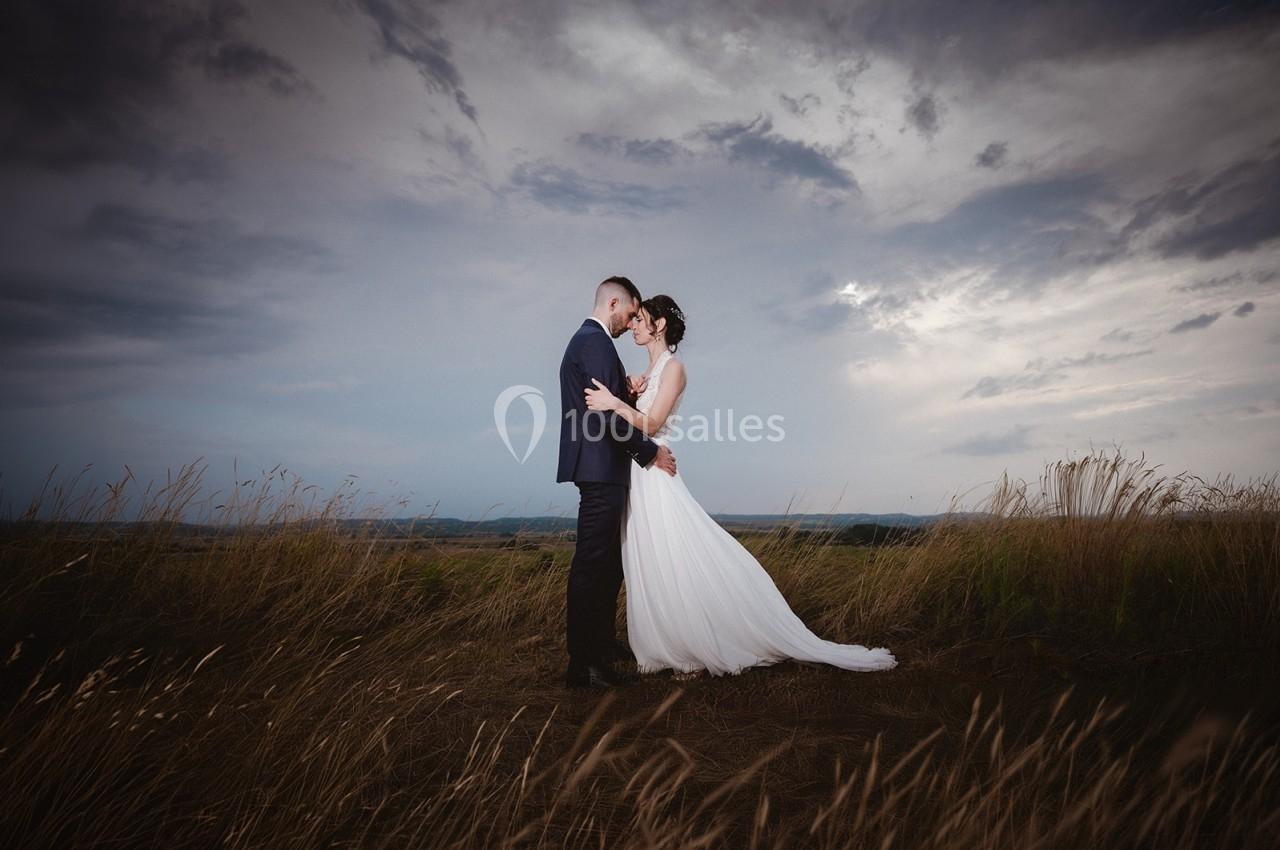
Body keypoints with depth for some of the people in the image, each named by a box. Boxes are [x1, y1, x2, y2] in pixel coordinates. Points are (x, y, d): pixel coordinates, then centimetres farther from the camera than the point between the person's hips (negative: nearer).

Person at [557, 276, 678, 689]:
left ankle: (601, 643, 30)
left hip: (601, 471, 11)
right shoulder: (595, 342, -12)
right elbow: (608, 414, -20)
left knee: (609, 561, 18)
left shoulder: (586, 339, 21)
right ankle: (583, 665, -2)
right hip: (601, 469, -11)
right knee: (592, 564, -8)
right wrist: (651, 452, -10)